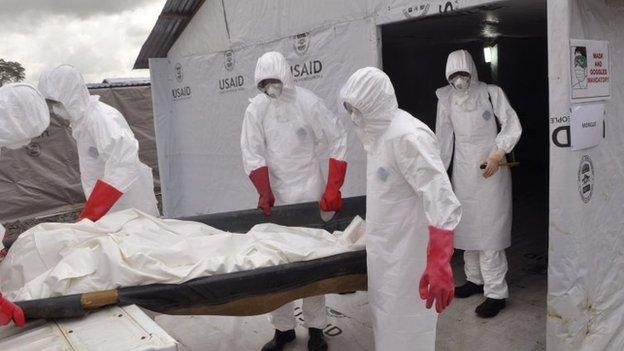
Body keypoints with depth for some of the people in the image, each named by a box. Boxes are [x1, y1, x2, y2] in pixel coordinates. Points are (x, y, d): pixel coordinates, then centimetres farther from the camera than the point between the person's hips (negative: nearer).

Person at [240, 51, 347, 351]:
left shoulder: (308, 102, -9)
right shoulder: (256, 108, -2)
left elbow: (338, 140, -7)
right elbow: (253, 155, -2)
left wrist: (333, 188, -12)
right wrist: (265, 193, -13)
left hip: (309, 194, -2)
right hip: (275, 196, 3)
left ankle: (315, 327, 19)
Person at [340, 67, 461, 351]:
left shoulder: (408, 136, -23)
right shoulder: (379, 132, 9)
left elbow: (440, 200, -29)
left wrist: (439, 264, -35)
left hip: (407, 254, -9)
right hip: (385, 250, 9)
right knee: (386, 322, 24)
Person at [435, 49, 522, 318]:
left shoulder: (491, 93, -6)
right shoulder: (446, 99, 5)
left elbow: (513, 125, -7)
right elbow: (443, 137, 9)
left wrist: (498, 154, -20)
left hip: (490, 169, -5)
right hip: (463, 170, 5)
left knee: (489, 229, -6)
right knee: (467, 226, 12)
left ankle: (496, 293, 0)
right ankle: (475, 279, 29)